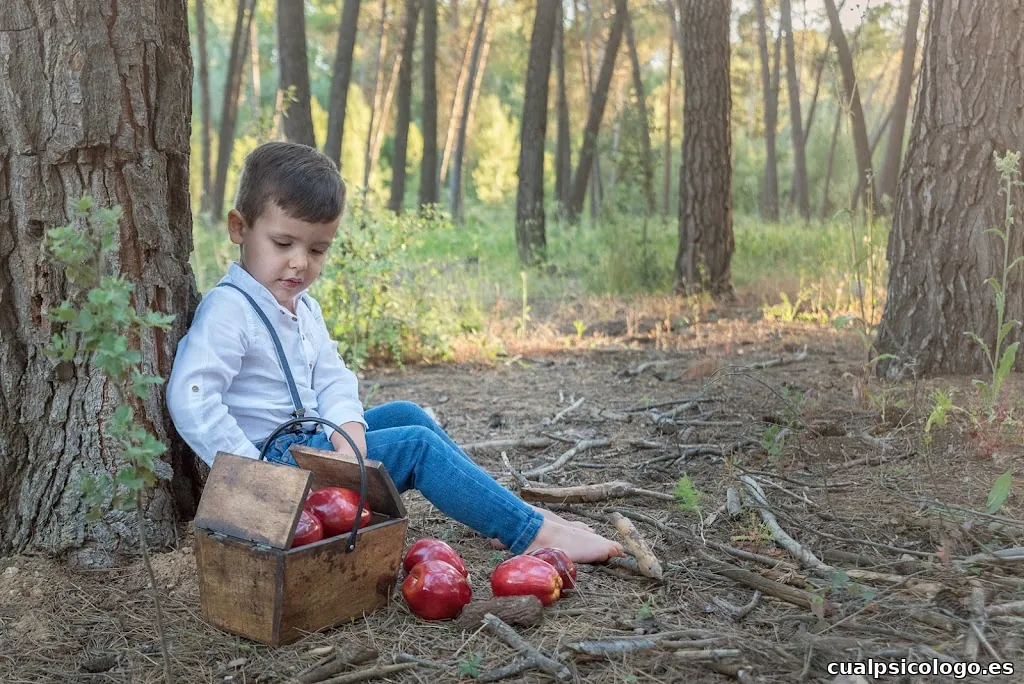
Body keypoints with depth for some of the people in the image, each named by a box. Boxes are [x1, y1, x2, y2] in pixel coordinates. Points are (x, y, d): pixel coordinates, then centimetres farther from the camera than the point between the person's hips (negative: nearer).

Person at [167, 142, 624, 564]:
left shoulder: (303, 308, 13)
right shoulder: (227, 310, -16)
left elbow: (332, 379, 6)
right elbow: (191, 398, -26)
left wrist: (348, 427, -15)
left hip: (310, 439, 9)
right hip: (270, 456, -9)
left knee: (404, 414, 8)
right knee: (417, 446, -15)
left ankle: (500, 511, 12)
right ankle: (533, 533, -12)